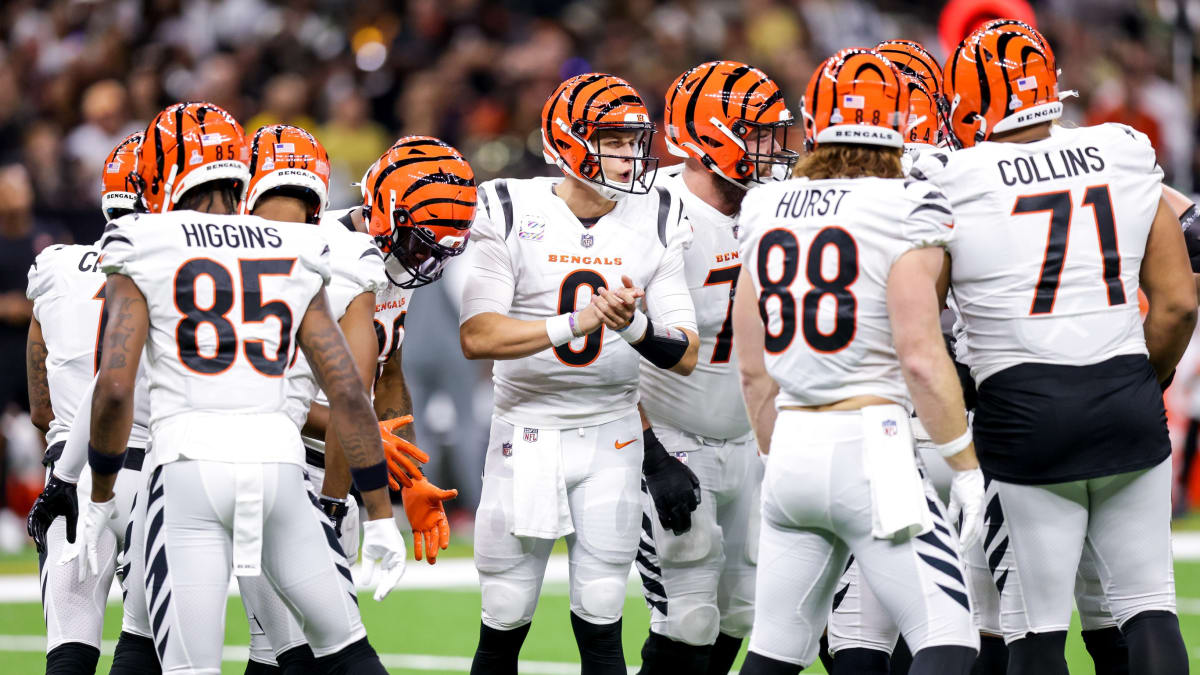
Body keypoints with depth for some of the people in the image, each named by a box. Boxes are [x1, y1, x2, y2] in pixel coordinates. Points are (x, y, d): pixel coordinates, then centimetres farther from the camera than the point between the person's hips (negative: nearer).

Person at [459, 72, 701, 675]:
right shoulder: (511, 214, -7)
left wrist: (635, 327, -24)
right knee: (504, 622, 2)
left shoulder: (655, 224, 1)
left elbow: (685, 355, -2)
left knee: (600, 625, 0)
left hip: (611, 437, 2)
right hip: (525, 434, -2)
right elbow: (477, 337, -17)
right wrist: (574, 324, -27)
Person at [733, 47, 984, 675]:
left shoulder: (767, 212, 10)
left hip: (792, 451, 6)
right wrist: (965, 467, -6)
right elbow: (921, 358, -14)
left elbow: (754, 370, 14)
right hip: (870, 454, -6)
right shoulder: (906, 211, -8)